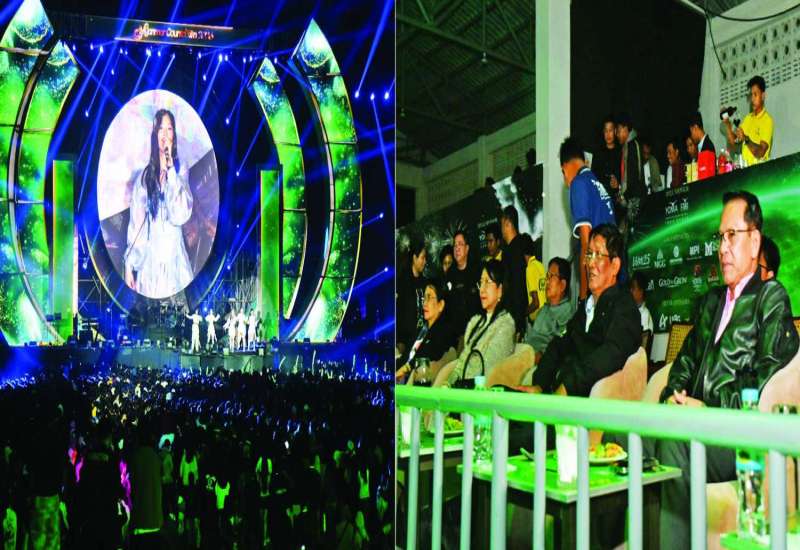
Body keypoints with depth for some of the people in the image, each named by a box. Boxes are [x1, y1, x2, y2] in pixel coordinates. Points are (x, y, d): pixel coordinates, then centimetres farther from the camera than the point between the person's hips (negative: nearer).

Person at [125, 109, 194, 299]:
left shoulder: (181, 170, -2)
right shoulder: (144, 176, 3)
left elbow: (180, 215, -15)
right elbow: (135, 222, 5)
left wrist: (171, 170, -15)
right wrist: (129, 264, 0)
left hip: (174, 256, -1)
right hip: (148, 258, 1)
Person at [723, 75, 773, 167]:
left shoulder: (767, 120, -4)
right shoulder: (748, 118, 15)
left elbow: (761, 153, -13)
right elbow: (734, 143, 10)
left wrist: (745, 139, -25)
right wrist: (727, 125, 0)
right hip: (744, 167, 5)